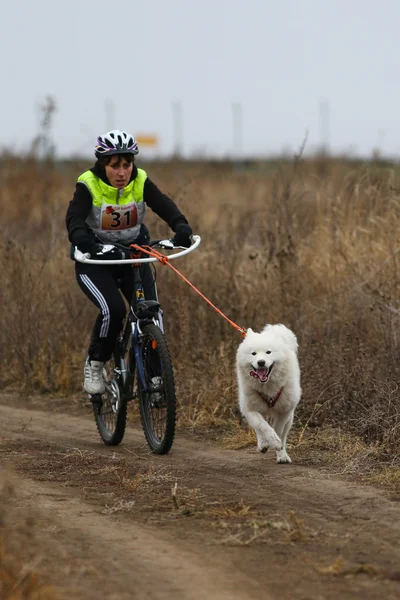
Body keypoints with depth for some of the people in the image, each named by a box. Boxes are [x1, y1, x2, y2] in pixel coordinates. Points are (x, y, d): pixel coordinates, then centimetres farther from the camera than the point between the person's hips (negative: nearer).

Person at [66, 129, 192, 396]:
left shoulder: (140, 182, -10)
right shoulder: (89, 186, -18)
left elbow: (165, 206, -24)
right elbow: (74, 220, -32)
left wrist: (182, 228, -45)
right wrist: (86, 243, -53)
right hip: (95, 260, -3)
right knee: (112, 310, -25)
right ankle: (95, 365, -1)